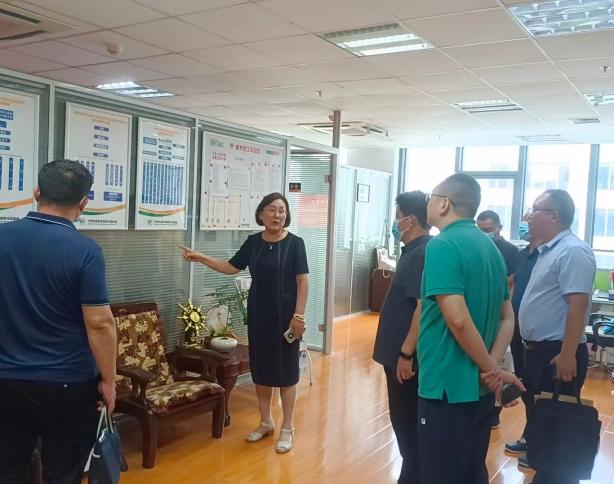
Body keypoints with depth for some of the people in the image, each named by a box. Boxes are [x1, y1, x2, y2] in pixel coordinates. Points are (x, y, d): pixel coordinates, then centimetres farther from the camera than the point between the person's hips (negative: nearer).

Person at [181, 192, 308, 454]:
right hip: (258, 314, 5)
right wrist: (201, 258, 3)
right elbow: (232, 267, 11)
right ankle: (265, 422, 29)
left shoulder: (294, 243, -9)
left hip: (285, 315, -4)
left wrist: (298, 316, -15)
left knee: (286, 370, 3)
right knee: (260, 368, 12)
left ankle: (287, 429, 16)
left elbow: (303, 281, -11)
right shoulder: (253, 242, 4)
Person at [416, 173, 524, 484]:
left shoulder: (442, 245, -17)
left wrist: (491, 369, -13)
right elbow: (508, 319, 12)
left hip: (448, 387, -8)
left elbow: (458, 320, -25)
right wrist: (493, 367, -1)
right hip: (481, 388, 8)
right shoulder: (490, 247, 10)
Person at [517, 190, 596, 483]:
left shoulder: (573, 251, -16)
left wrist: (568, 354, -26)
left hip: (558, 353, -9)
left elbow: (578, 304, -23)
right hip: (538, 350, 10)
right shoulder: (548, 250, 13)